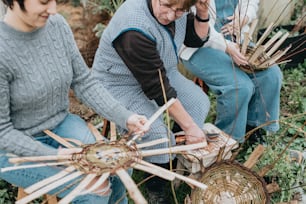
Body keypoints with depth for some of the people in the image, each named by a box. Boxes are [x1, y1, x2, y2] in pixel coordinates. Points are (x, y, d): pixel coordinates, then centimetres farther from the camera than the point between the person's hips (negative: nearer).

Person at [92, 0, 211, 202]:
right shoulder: (134, 30, -34)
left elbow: (196, 39, 5)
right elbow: (157, 87, -31)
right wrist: (189, 126, -26)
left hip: (161, 72, 8)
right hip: (122, 84, -8)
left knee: (200, 103, -6)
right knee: (159, 135, -27)